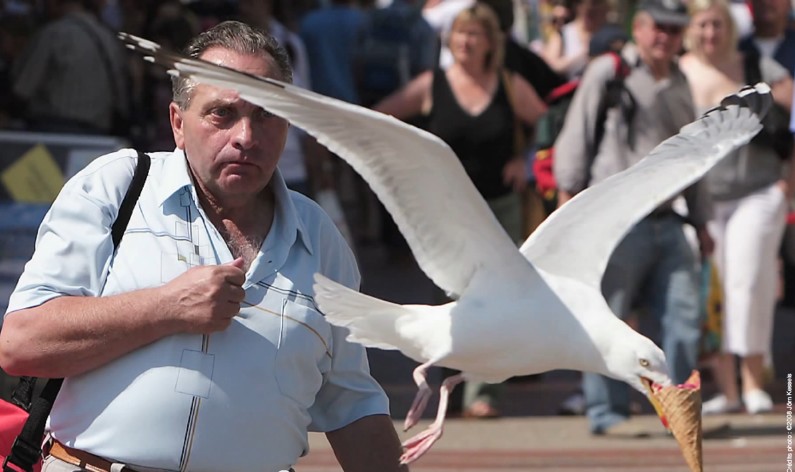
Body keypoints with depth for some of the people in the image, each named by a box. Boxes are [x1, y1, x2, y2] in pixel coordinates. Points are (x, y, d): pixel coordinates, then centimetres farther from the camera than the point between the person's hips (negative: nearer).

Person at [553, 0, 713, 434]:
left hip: (667, 222, 6)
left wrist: (700, 222, 24)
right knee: (608, 317, -4)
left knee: (685, 314, 1)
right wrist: (569, 196, -8)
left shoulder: (679, 84, 19)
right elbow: (575, 136, -2)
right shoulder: (608, 72, -1)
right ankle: (606, 411, 2)